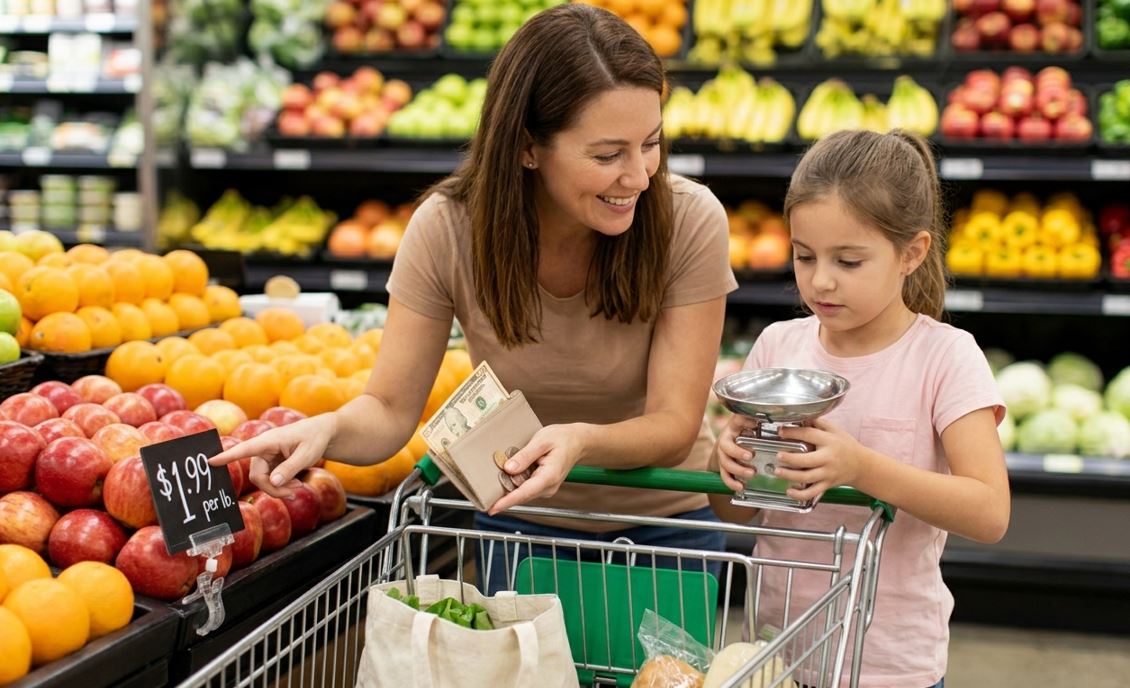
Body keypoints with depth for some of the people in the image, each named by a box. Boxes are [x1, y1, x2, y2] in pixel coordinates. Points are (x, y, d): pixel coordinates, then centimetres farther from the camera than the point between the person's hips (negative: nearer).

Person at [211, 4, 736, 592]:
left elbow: (674, 424, -21)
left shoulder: (689, 221, -22)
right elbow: (390, 409, -14)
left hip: (664, 523, 0)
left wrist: (581, 441, -42)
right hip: (519, 525, 1)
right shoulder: (448, 229, -19)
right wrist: (326, 430, -37)